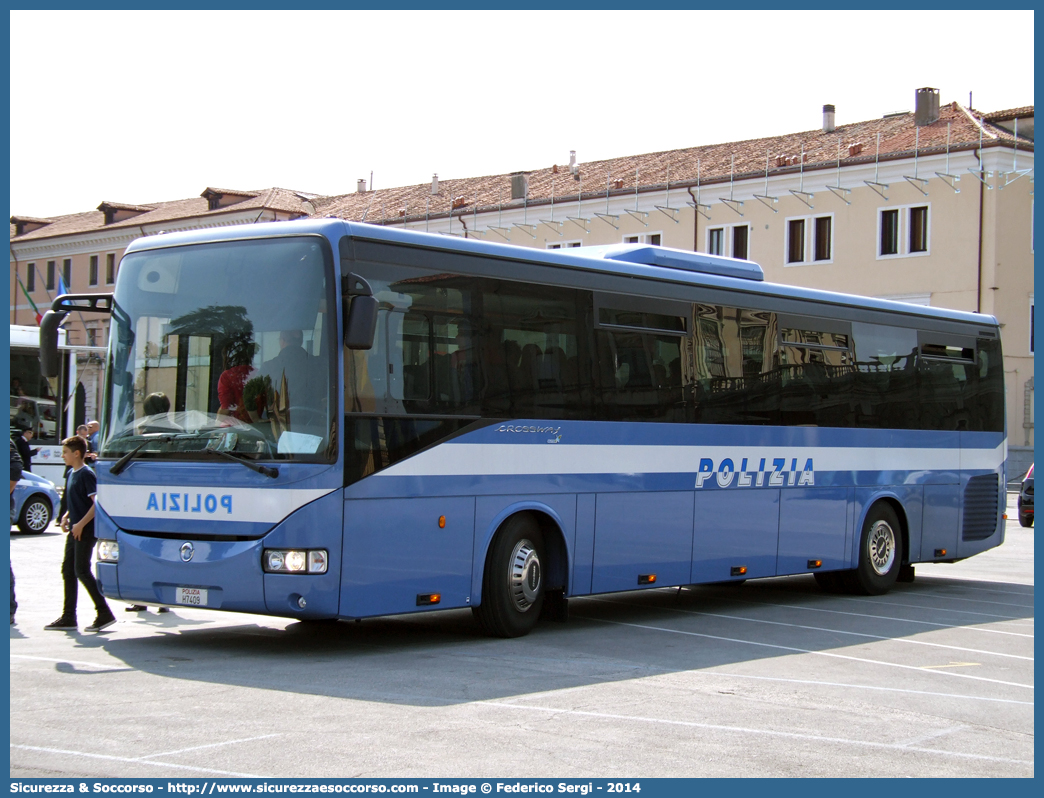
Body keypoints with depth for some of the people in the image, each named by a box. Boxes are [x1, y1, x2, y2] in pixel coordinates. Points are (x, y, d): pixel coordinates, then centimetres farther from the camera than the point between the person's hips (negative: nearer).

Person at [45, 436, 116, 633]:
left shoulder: (86, 474, -14)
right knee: (68, 570, 9)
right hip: (75, 530, 9)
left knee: (81, 571, -9)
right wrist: (67, 516, 8)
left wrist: (81, 524, -22)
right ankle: (68, 618, 14)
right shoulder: (71, 474, 14)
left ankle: (105, 614, -4)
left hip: (85, 531, -9)